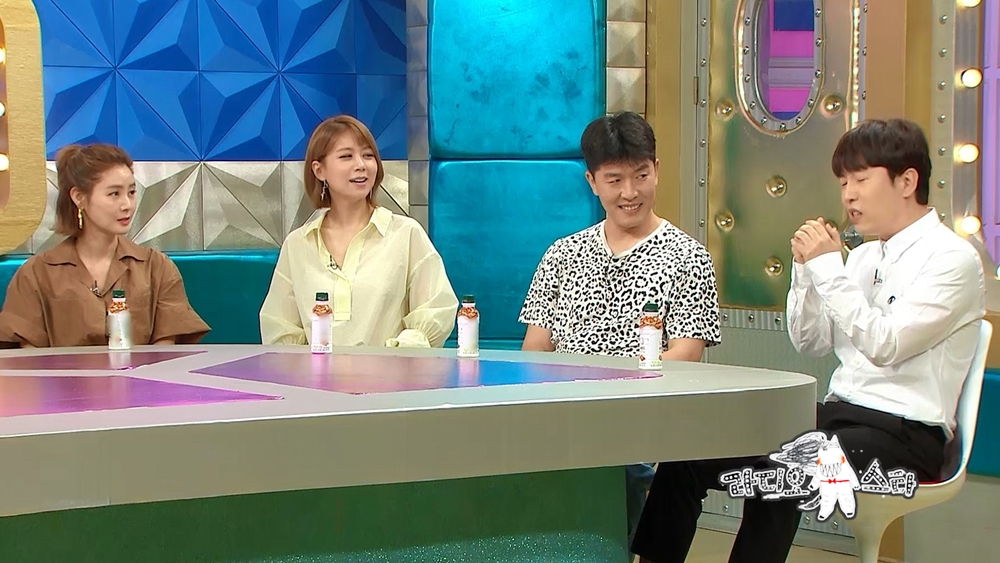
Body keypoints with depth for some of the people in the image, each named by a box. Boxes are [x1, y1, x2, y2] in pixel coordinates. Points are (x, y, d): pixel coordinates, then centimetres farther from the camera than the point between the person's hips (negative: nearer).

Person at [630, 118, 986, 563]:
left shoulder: (951, 259, -8)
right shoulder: (865, 257, 16)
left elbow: (885, 345, -18)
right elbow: (809, 342, 16)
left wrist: (828, 267, -17)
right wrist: (806, 267, 2)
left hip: (903, 432, -8)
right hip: (838, 414, 8)